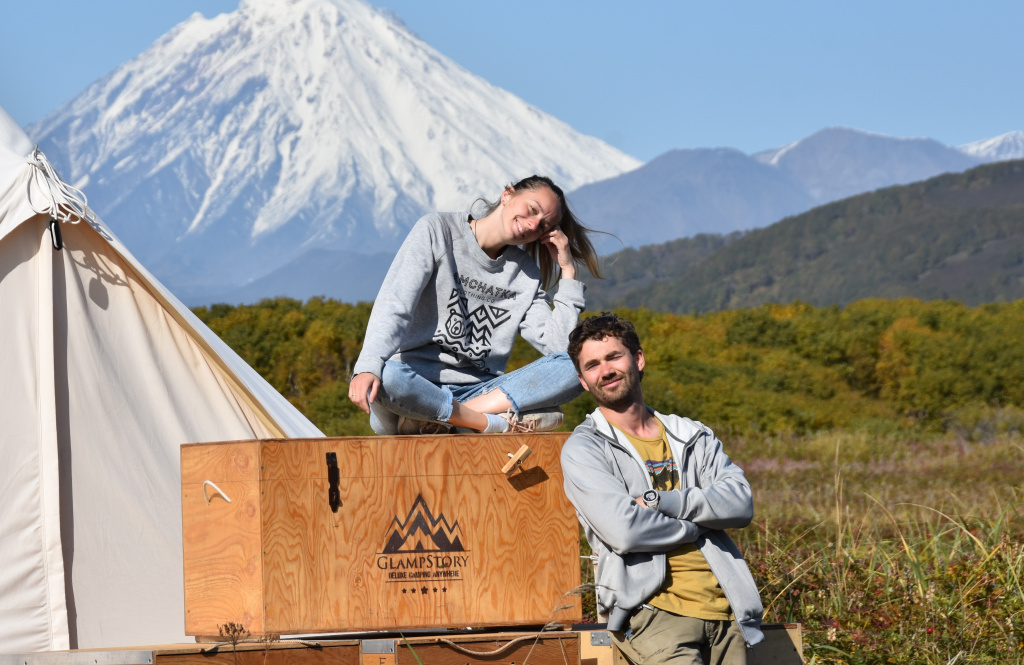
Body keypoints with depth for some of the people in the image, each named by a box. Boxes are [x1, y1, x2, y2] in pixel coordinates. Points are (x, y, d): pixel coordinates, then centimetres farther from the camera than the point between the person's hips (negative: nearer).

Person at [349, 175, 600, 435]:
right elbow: (393, 307, -12)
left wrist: (568, 271, 3)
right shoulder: (438, 231, 2)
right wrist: (367, 368, -29)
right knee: (384, 377, -40)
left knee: (576, 365, -18)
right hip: (416, 387, -5)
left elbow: (561, 346, 3)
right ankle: (499, 422, -26)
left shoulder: (525, 273, 15)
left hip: (479, 391, 5)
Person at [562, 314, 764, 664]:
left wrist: (658, 501, -8)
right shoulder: (582, 449, 3)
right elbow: (624, 531, -11)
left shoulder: (693, 437, 18)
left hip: (723, 611, 5)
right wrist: (701, 523, 2)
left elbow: (741, 503, 3)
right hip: (654, 611, -5)